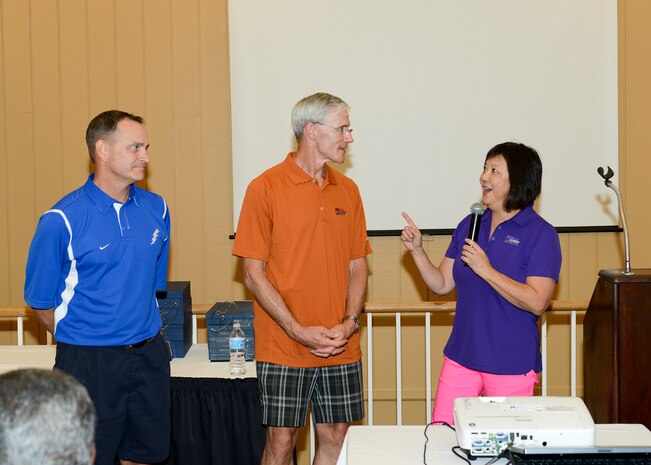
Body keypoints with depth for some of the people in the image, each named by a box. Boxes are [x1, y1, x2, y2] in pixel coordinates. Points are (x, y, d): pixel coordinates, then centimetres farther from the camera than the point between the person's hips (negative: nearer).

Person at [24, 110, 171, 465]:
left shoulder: (156, 209, 4)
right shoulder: (62, 220, -12)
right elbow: (41, 302, -5)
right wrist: (81, 341, 1)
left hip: (149, 356, 5)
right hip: (89, 362, -5)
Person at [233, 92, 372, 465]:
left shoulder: (347, 190, 9)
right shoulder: (266, 188, -6)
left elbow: (358, 266, 12)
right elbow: (254, 273, -8)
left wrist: (350, 322, -4)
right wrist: (298, 331, -14)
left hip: (342, 348, 5)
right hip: (283, 349, -4)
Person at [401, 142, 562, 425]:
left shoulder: (540, 234, -9)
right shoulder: (469, 225, 9)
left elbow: (537, 302, -19)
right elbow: (442, 284, 11)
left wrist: (487, 271, -23)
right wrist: (417, 251, -3)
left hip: (512, 365, -5)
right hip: (461, 357, 5)